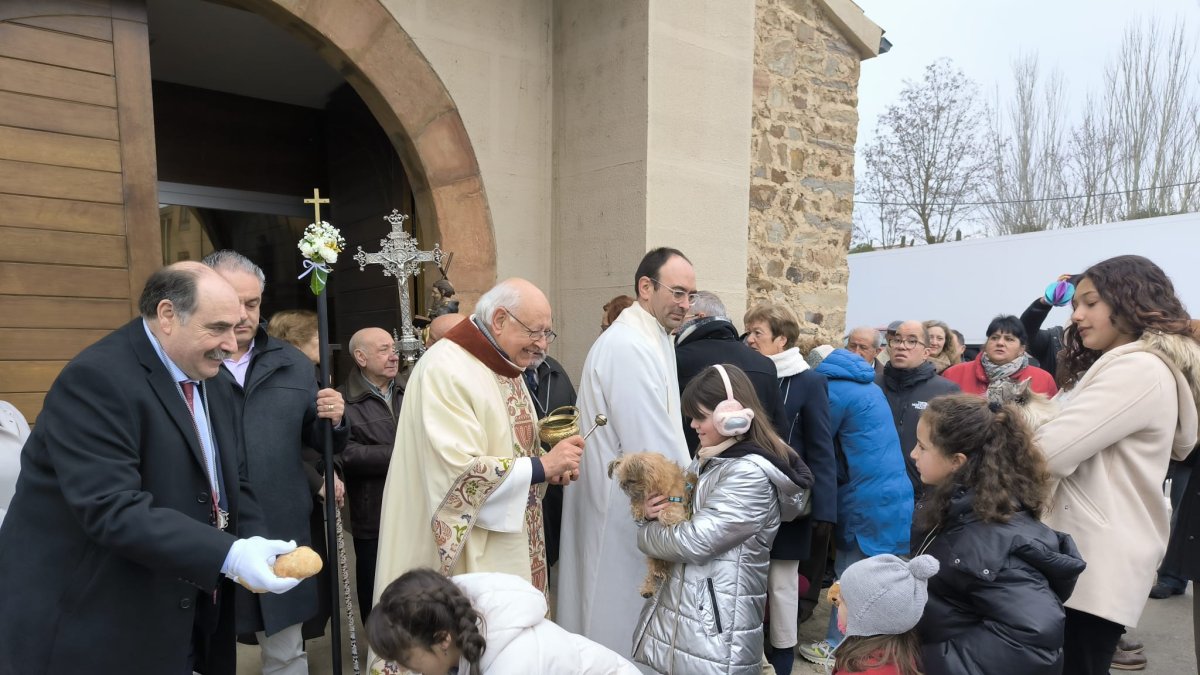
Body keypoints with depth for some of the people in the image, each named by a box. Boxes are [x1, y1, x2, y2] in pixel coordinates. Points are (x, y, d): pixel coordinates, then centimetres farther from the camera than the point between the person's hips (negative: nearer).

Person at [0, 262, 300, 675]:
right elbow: (113, 509, -29)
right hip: (94, 631, -7)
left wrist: (254, 545, -10)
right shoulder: (98, 378, -20)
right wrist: (228, 555, -34)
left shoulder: (212, 389, 6)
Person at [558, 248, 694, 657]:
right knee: (622, 621, 6)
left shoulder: (644, 341, 11)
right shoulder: (631, 347, -21)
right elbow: (653, 448, -24)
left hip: (634, 499, 10)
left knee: (617, 613, 21)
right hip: (628, 509, -10)